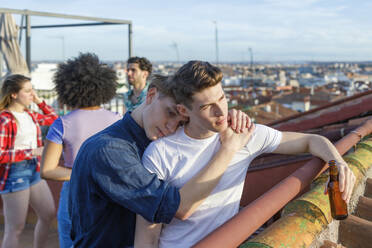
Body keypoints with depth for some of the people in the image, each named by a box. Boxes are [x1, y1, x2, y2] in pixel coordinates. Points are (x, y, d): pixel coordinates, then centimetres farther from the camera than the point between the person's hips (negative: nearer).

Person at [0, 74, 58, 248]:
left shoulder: (29, 115, 8)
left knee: (48, 214, 18)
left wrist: (39, 101, 10)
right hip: (14, 174, -8)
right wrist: (31, 152, -20)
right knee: (15, 228, -1)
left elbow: (53, 119, 24)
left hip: (34, 171, 9)